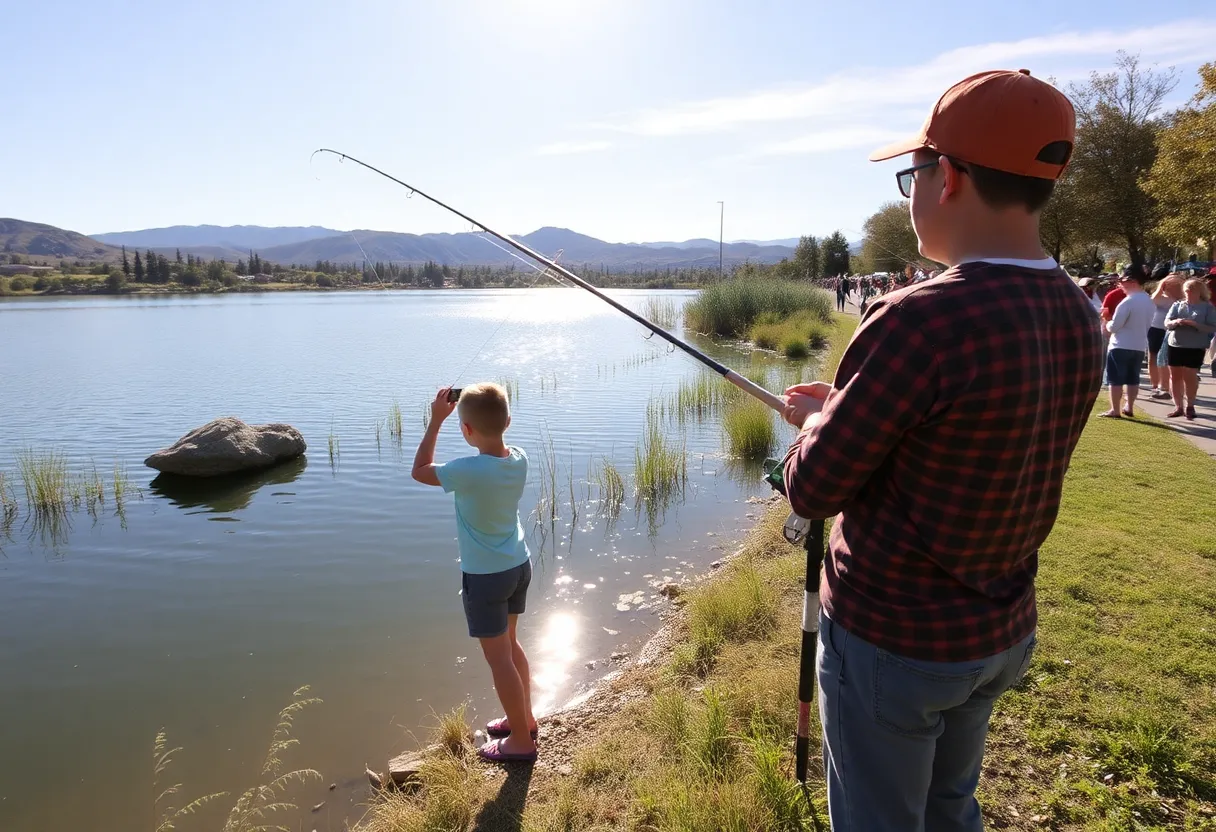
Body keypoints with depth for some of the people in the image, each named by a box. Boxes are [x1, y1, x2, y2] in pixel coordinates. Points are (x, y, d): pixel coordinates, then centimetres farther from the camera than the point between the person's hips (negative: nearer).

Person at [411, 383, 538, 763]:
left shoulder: (468, 470, -27)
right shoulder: (519, 458, -9)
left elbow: (419, 471, -10)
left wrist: (436, 420, -9)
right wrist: (487, 408, 3)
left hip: (485, 576, -7)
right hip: (519, 565, 7)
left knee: (498, 658, 9)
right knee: (509, 644, 25)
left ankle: (521, 742, 22)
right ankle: (524, 718, 40)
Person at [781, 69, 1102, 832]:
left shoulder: (921, 321, -28)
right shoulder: (1079, 317, -2)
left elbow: (811, 489, -19)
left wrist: (818, 422, 1)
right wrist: (843, 408, 9)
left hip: (893, 641, -7)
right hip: (1005, 634, 8)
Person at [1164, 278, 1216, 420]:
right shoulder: (1177, 305, 8)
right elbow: (1167, 323, 2)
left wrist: (1194, 324, -20)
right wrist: (1175, 322, -20)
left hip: (1195, 348, -3)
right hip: (1175, 345, 3)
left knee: (1190, 377, -2)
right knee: (1175, 376, 5)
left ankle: (1190, 406, 14)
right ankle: (1178, 406, 15)